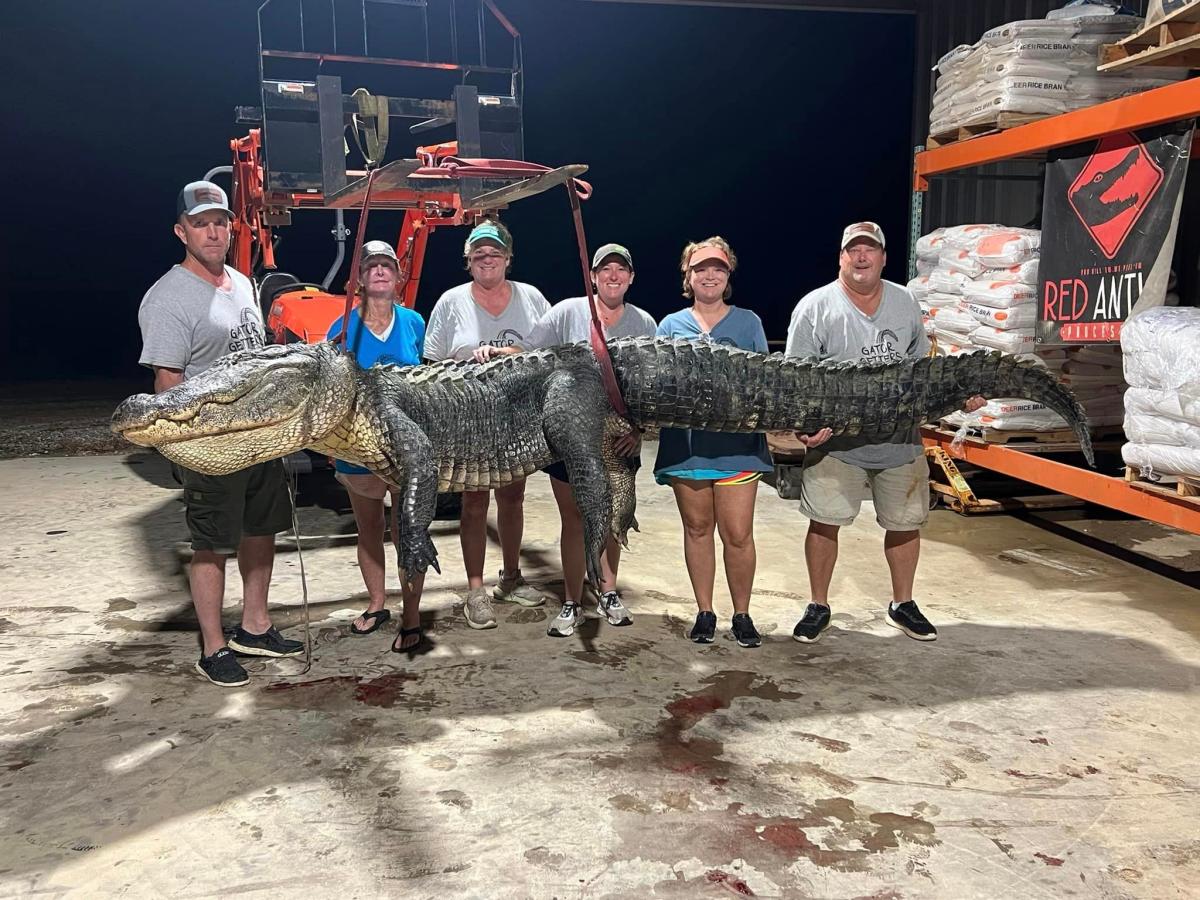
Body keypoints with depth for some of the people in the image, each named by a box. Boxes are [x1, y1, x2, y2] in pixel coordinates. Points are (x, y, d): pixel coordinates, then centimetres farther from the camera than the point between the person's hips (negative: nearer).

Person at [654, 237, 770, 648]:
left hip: (736, 443, -1)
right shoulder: (671, 325, 11)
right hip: (685, 442, 1)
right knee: (697, 528, 10)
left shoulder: (748, 322, 10)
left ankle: (742, 615, 15)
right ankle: (704, 612, 23)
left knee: (738, 534, -2)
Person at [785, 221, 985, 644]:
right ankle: (818, 607, 17)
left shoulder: (904, 303, 8)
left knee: (906, 521, 13)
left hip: (901, 440, 4)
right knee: (825, 521, -2)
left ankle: (902, 604, 32)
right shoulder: (815, 307, -7)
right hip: (836, 441, -4)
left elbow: (922, 365, 17)